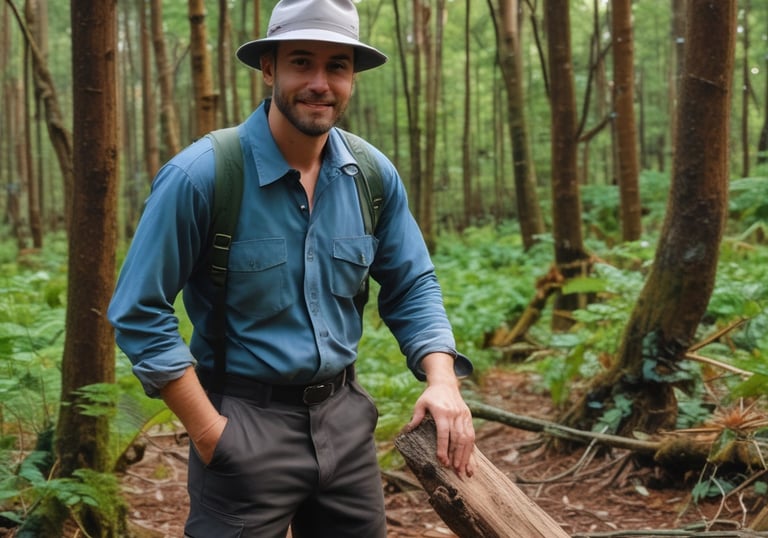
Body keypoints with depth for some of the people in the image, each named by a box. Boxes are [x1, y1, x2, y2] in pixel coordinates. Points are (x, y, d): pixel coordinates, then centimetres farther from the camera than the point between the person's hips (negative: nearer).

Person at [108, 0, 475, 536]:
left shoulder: (376, 175, -2)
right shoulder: (200, 175, -16)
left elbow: (412, 286, 7)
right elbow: (140, 312, -13)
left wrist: (442, 381, -9)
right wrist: (208, 432, -15)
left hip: (345, 415, 5)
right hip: (244, 421, -5)